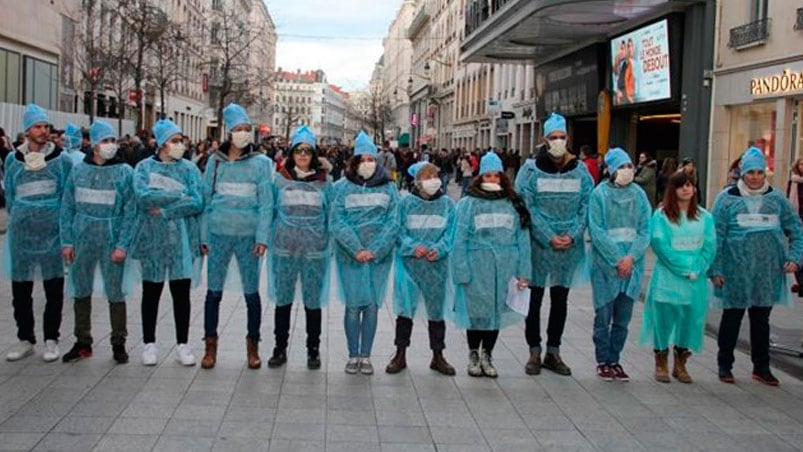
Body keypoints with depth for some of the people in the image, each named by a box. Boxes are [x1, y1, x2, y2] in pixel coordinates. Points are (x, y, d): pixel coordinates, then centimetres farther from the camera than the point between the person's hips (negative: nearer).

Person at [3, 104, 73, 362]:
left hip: (52, 231, -2)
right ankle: (25, 339, 20)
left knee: (53, 288, 2)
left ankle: (51, 339, 13)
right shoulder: (13, 160, 6)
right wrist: (19, 219, 12)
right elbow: (9, 194, 15)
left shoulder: (61, 159, -1)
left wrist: (61, 222, -1)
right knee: (20, 288, 8)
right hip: (21, 232, 3)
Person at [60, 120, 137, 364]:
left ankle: (118, 343, 16)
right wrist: (67, 241, 0)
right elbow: (67, 207, 6)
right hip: (83, 240, 3)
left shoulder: (125, 172, -2)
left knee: (116, 293, 3)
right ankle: (82, 342, 24)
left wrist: (122, 245, -11)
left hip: (112, 241, -3)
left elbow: (130, 211, -5)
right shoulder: (79, 170, 5)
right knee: (81, 291, 11)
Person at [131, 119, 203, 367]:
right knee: (151, 292, 8)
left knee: (181, 293, 5)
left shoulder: (189, 168, 4)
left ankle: (182, 344, 15)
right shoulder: (145, 167, 2)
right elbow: (143, 197, -16)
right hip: (152, 238, -1)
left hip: (182, 239, 1)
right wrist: (180, 195, -12)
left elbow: (197, 203, -8)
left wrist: (165, 211, -14)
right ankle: (149, 343, 20)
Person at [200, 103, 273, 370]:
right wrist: (204, 236, 5)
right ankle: (210, 345, 17)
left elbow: (266, 202, -2)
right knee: (214, 291, 5)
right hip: (218, 233, 1)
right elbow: (206, 198, 8)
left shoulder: (260, 163, 1)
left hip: (248, 235, -1)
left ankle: (253, 345, 20)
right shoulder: (215, 161, 6)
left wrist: (262, 237, -10)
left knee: (251, 292, 6)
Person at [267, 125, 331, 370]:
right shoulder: (280, 179, 5)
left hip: (314, 249, -1)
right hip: (284, 248, 1)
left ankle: (313, 350, 18)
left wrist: (328, 240, 5)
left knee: (313, 301, 6)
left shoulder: (324, 181, 4)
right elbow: (271, 210, 11)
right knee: (282, 299, 8)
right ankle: (280, 348, 20)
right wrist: (269, 238, 6)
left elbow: (331, 214, 9)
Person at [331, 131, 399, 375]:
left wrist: (375, 250, -12)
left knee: (371, 306, 4)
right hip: (350, 255, -1)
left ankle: (366, 356, 14)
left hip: (379, 255, 1)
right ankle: (352, 355, 13)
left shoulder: (388, 188, 7)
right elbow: (337, 222, -4)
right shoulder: (343, 187, 4)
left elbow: (393, 223, 0)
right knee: (353, 306, 0)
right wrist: (356, 249, -14)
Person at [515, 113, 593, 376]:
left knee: (560, 300, 11)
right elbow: (528, 207, -9)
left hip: (569, 248, 3)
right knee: (534, 298, 5)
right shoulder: (531, 169, -4)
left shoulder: (580, 171, 4)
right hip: (538, 245, -2)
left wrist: (572, 236, -11)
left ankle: (553, 352, 23)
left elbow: (585, 207, 3)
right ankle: (534, 352, 17)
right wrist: (549, 237, -15)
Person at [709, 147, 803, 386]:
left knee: (761, 320, 12)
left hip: (767, 273, 2)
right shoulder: (727, 198, -4)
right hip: (735, 273, -2)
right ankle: (725, 365, 21)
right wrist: (715, 269, -8)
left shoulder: (776, 198, 4)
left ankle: (761, 367, 24)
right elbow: (716, 236, -4)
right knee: (732, 318, 9)